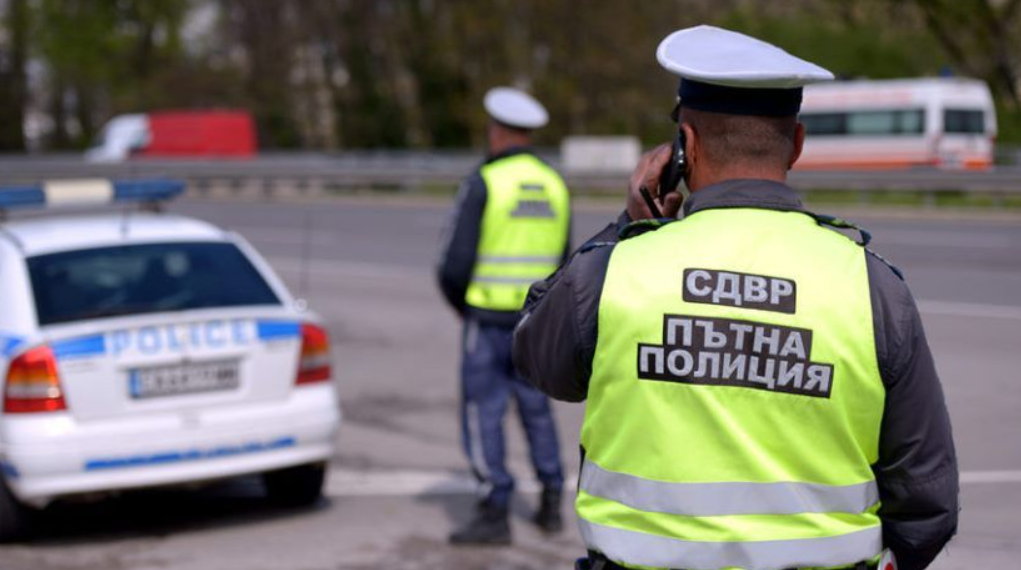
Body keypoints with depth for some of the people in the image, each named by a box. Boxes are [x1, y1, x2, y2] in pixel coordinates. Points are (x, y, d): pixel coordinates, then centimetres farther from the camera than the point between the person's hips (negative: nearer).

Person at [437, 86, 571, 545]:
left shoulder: (482, 183, -12)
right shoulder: (554, 186, 7)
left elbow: (455, 264, -15)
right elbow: (559, 266, 10)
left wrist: (459, 304, 4)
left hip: (488, 320, -6)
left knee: (483, 412, 0)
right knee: (536, 408, 18)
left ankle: (495, 512, -1)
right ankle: (551, 502, 21)